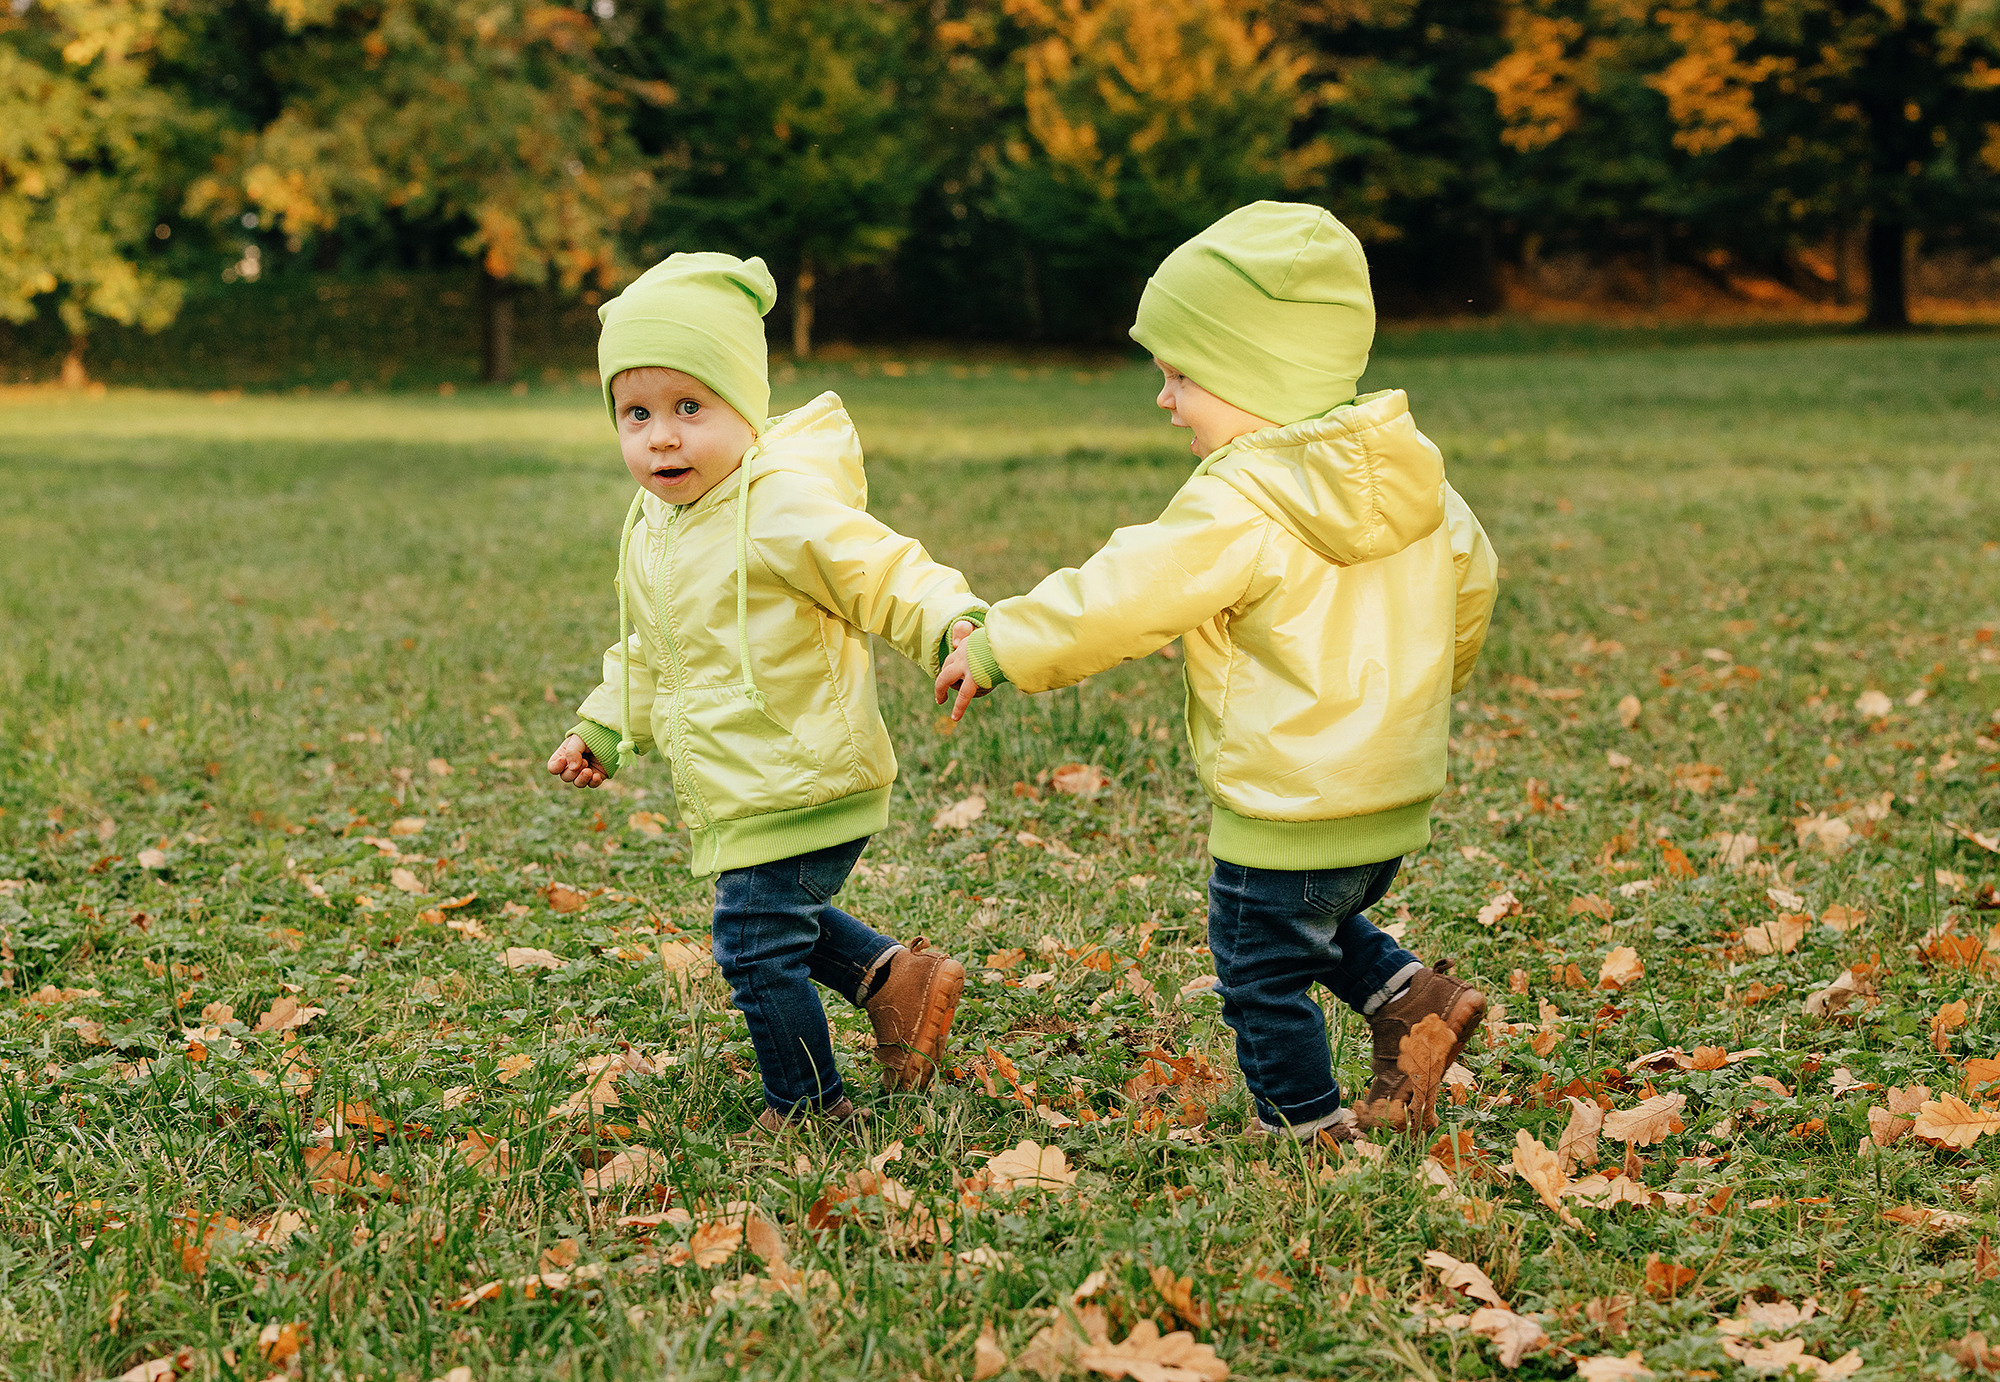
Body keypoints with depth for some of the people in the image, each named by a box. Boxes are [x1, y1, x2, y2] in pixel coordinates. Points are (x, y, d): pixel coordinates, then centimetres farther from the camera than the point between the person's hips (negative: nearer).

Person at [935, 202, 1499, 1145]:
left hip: (1289, 814, -8)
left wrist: (996, 649, -8)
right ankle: (1412, 998, 15)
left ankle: (1306, 1124, 19)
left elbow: (1118, 598, -20)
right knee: (1321, 928, 30)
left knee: (1262, 974, 9)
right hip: (1398, 795, 8)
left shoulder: (1240, 506, -22)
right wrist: (1426, 685, 31)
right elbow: (1470, 577, 15)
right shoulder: (1410, 469, 3)